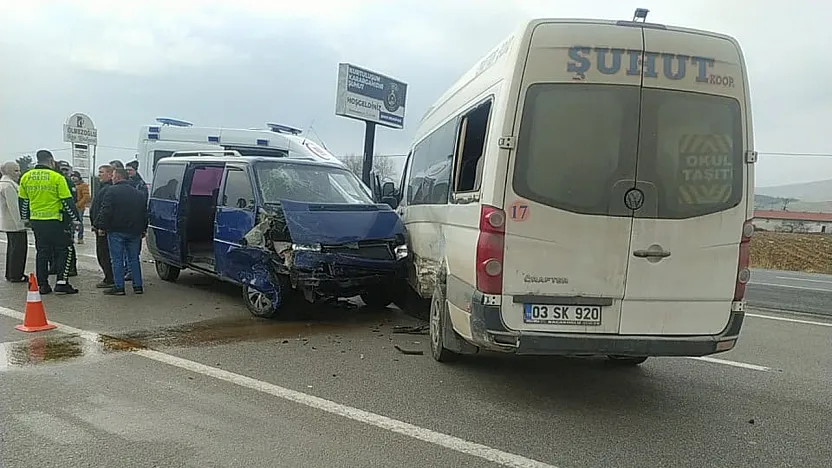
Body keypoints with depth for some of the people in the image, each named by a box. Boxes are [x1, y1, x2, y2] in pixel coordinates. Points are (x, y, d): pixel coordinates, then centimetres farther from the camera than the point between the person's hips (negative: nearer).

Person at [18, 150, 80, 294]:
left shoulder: (25, 178, 6)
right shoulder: (57, 178, -10)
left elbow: (23, 201, 13)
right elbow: (67, 201, -9)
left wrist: (25, 218, 25)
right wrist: (76, 219, -1)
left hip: (35, 221, 6)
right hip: (53, 221, -5)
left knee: (42, 252, 14)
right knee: (64, 249, 5)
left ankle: (42, 284, 16)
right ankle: (61, 282, -2)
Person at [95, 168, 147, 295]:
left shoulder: (112, 191, -6)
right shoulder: (138, 193, 13)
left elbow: (105, 211, -13)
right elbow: (144, 213, 17)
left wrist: (101, 226, -7)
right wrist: (143, 230, 21)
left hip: (116, 231, -5)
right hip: (134, 232, 5)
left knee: (117, 259, 0)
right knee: (134, 259, 11)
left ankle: (119, 287, 0)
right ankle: (138, 286, 11)